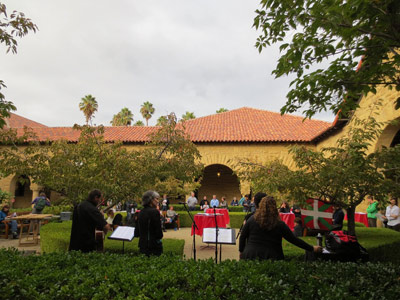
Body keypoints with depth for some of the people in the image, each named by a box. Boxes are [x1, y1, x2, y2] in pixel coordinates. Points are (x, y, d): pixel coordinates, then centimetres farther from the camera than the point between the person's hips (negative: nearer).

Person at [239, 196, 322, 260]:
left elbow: (242, 237, 4)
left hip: (251, 256, 1)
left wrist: (241, 251, 18)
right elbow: (294, 240, 0)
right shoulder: (279, 225, -6)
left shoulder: (252, 219, -3)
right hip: (271, 258, -1)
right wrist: (312, 248, 10)